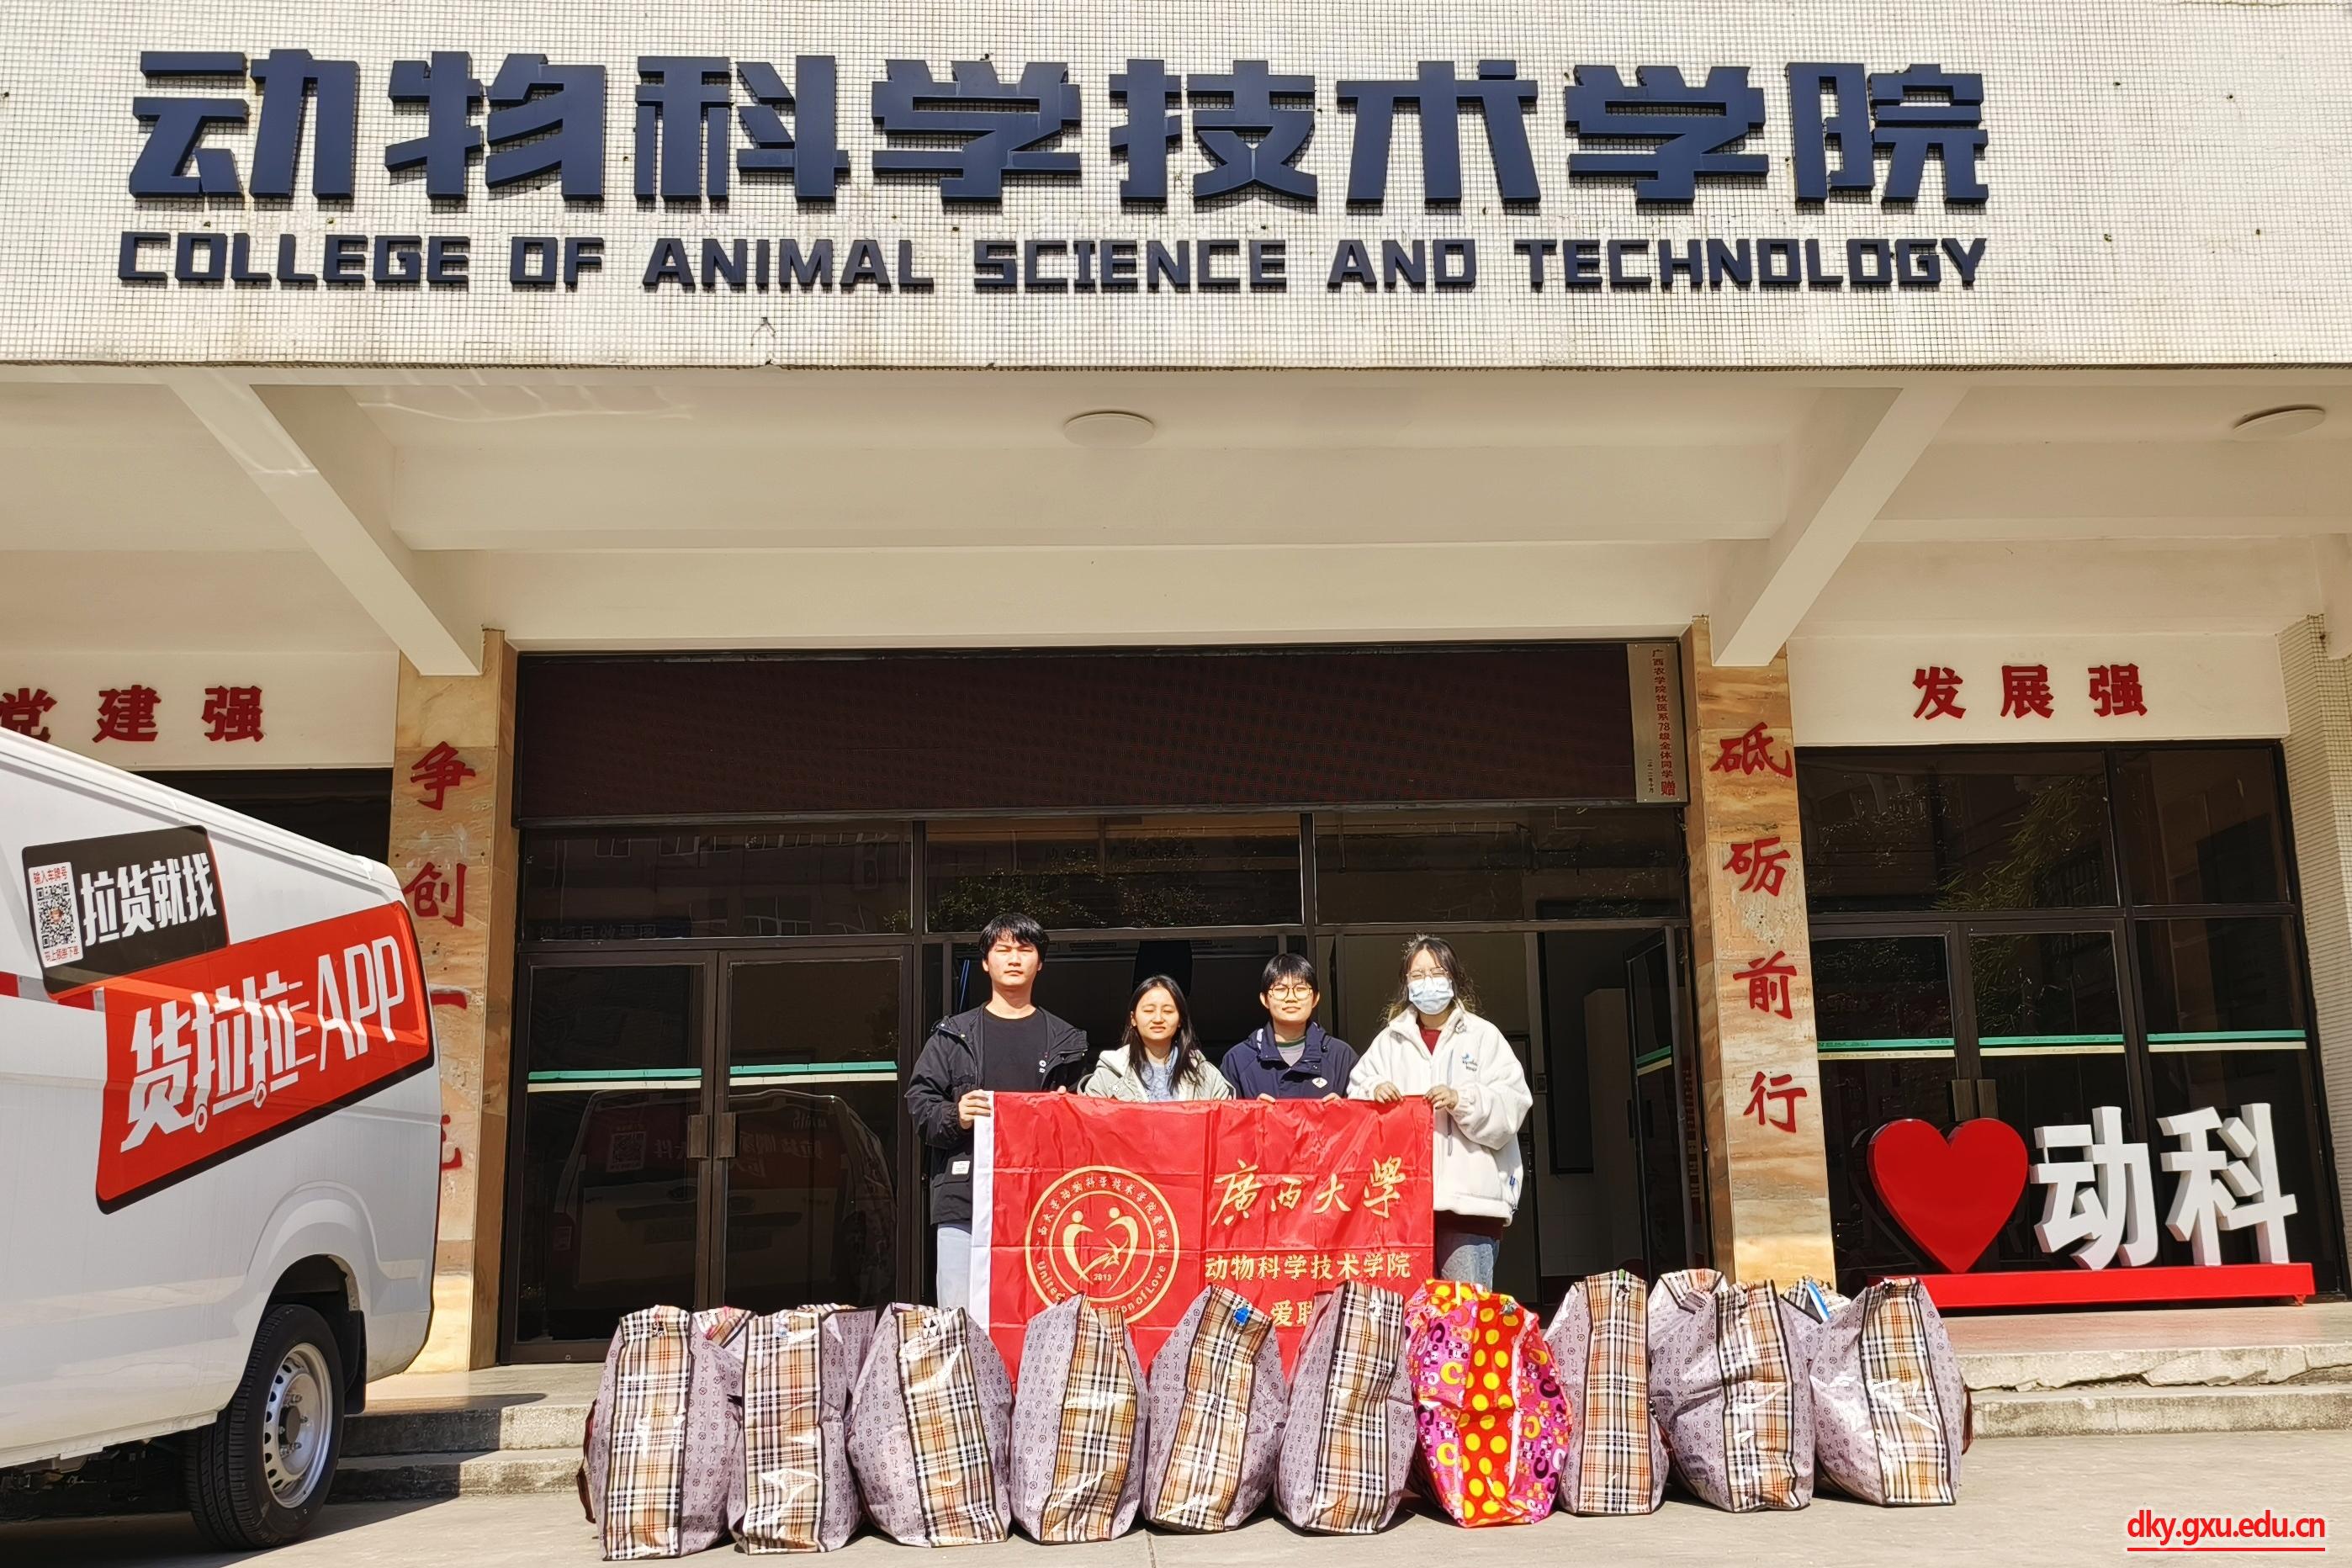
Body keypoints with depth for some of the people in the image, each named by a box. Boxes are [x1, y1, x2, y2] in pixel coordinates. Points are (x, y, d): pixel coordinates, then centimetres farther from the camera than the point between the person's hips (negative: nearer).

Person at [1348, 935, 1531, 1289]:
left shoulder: (1483, 1036, 9)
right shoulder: (1389, 1040, 17)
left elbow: (1512, 1105, -1)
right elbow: (1354, 1095, 12)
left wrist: (1462, 1100, -16)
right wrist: (1373, 1091, -9)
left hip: (1468, 1194, -2)